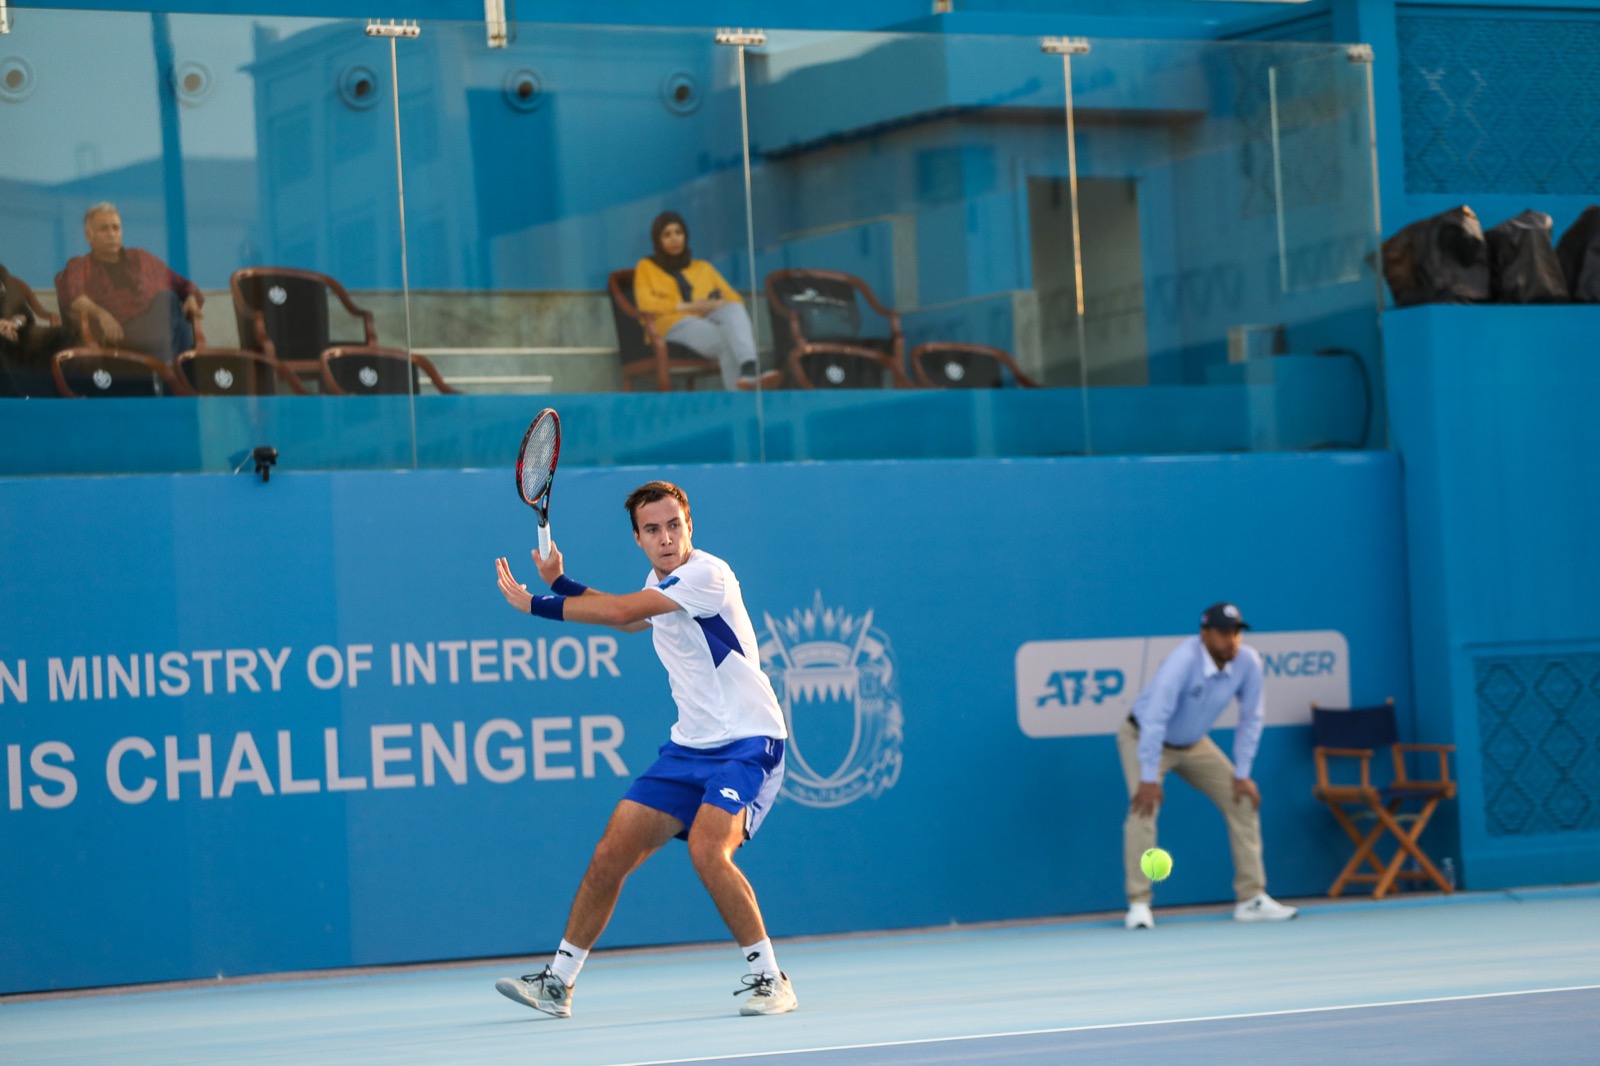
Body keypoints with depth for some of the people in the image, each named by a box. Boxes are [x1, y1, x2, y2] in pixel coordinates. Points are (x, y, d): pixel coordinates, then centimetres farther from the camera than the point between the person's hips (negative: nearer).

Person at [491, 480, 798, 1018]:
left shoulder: (706, 574, -17)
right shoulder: (659, 583, 10)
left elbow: (619, 610, -22)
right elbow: (627, 619, 32)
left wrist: (535, 604, -13)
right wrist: (559, 582, 19)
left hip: (747, 743, -8)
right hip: (688, 746, 8)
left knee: (707, 849, -29)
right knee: (610, 854, 3)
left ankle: (770, 981, -15)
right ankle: (557, 983, 15)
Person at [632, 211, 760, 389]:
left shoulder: (703, 267, 34)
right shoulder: (647, 267, 24)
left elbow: (733, 298, 22)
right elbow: (646, 303, 4)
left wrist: (719, 304, -4)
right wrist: (688, 306, -8)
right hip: (677, 324, -4)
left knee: (733, 310, -36)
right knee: (728, 342, -36)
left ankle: (748, 366, -61)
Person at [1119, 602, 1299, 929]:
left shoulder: (1248, 662, -20)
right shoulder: (1183, 661, -36)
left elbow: (1250, 719, -8)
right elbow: (1155, 719, -37)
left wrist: (1241, 775, -8)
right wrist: (1149, 779, -37)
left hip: (1193, 743, 6)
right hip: (1144, 738, -6)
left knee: (1242, 801, 0)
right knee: (1144, 806, -25)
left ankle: (1251, 899, 7)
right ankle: (1139, 905, -20)